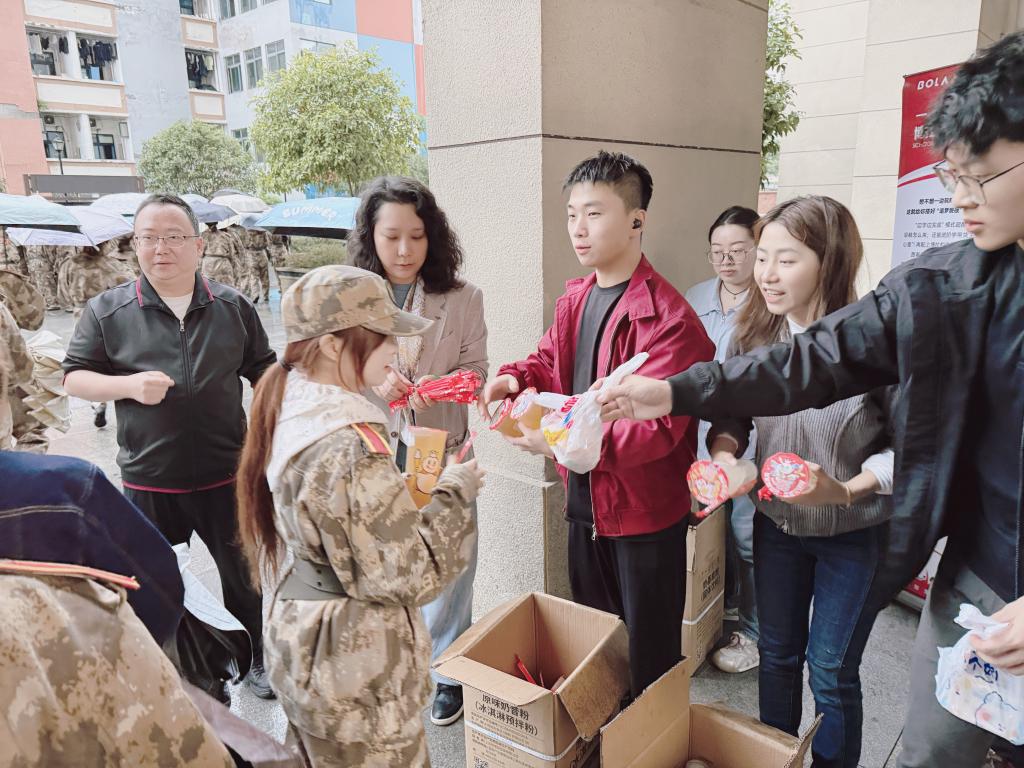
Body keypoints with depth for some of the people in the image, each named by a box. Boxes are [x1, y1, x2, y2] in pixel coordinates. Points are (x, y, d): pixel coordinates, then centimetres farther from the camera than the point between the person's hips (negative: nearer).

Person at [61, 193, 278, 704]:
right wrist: (128, 384, -18)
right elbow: (74, 377, 1)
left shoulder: (233, 307, 1)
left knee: (243, 572, 15)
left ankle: (256, 657, 37)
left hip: (225, 474, 1)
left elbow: (264, 372, 9)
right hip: (148, 480, 0)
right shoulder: (108, 311, -3)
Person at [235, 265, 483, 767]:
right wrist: (453, 494, -13)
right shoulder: (351, 448, -29)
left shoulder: (292, 413, -2)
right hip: (353, 663, -8)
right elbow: (411, 575, -24)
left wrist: (402, 489, 3)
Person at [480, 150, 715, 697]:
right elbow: (551, 363, 15)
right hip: (584, 497, 8)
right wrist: (516, 378, -7)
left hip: (644, 509, -8)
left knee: (649, 653, 13)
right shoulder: (574, 299, 3)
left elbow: (660, 424, -28)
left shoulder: (668, 317, -23)